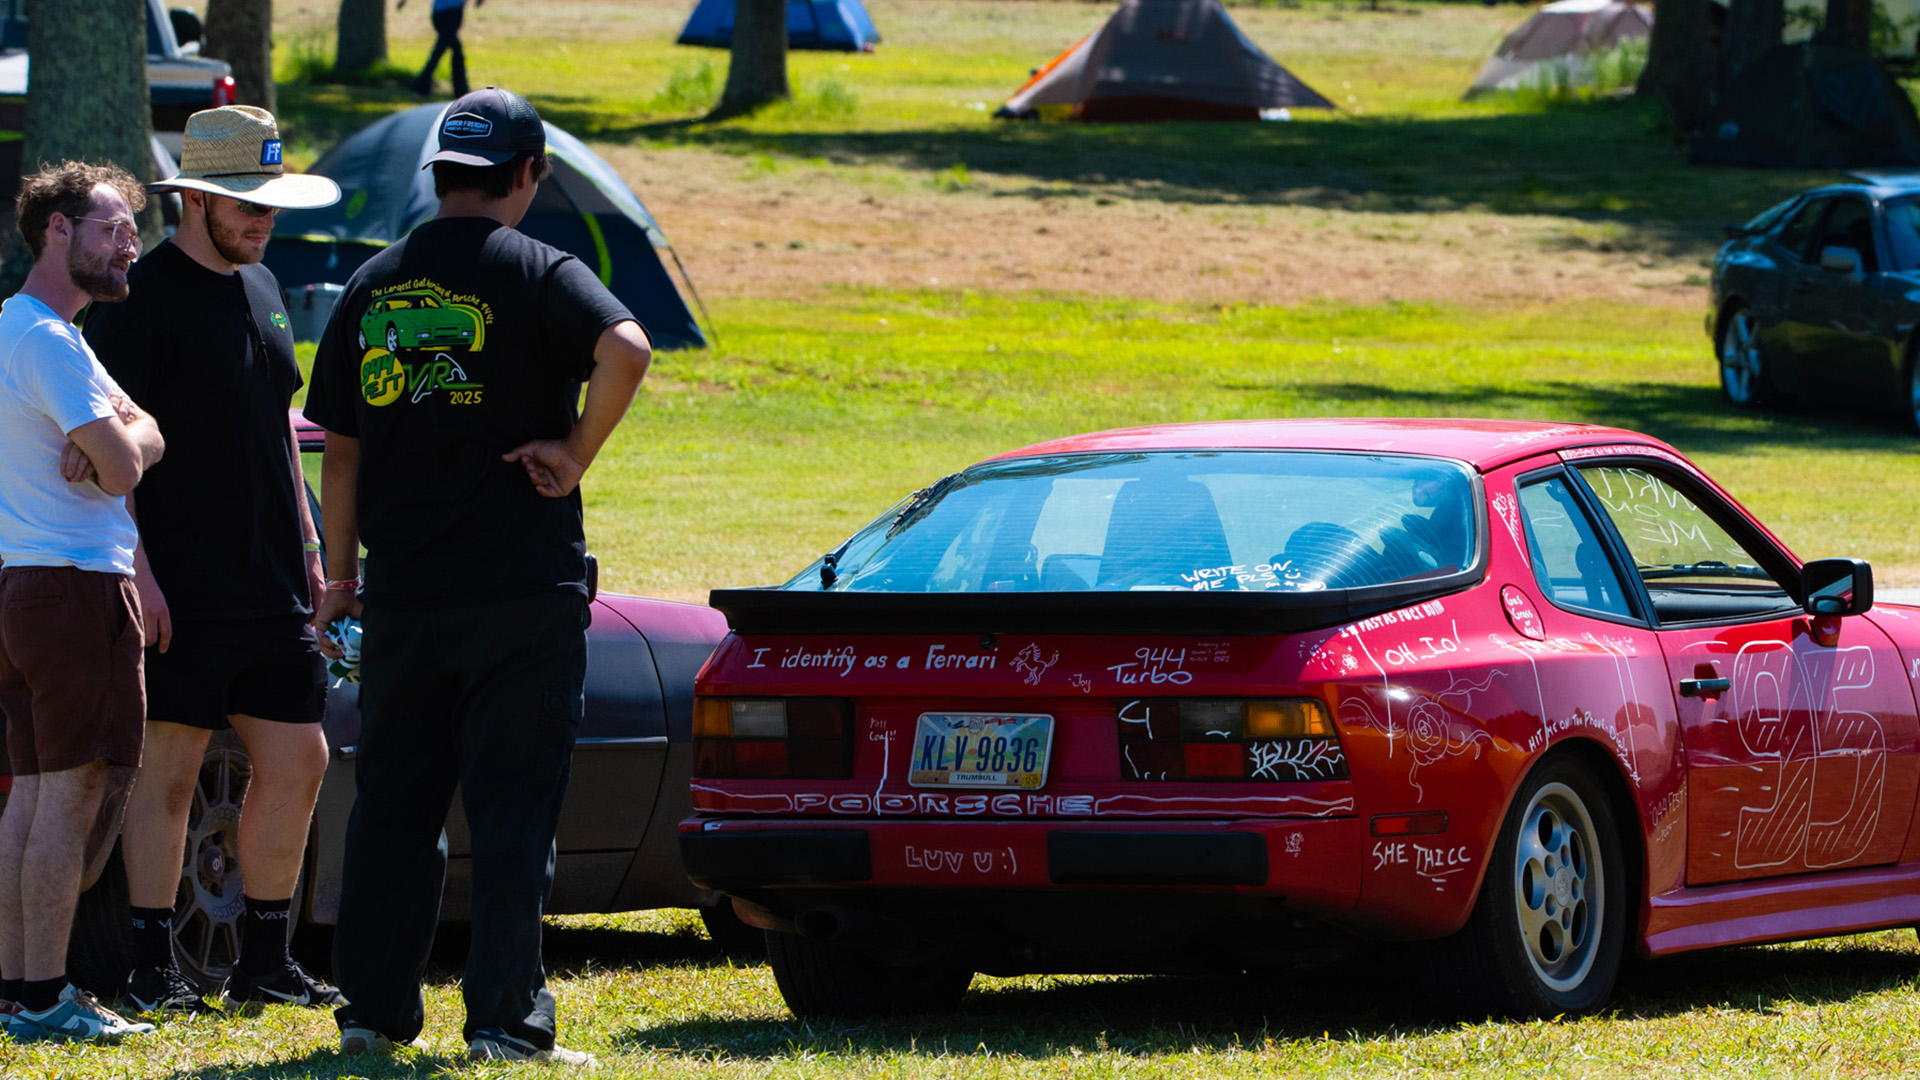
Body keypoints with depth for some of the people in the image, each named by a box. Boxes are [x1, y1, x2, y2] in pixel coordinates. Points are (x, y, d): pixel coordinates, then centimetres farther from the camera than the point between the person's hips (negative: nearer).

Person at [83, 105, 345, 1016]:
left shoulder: (260, 289, 16)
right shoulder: (142, 296, -9)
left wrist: (307, 546, 21)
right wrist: (137, 567, -18)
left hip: (270, 586, 8)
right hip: (182, 590, -8)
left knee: (297, 763, 7)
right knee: (167, 772, -3)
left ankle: (264, 960, 17)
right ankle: (152, 969, 3)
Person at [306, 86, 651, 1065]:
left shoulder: (374, 285, 9)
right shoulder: (538, 274, -5)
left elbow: (341, 446, 12)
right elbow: (625, 350, -24)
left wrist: (338, 575, 18)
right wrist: (575, 455, -12)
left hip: (402, 591, 4)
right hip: (523, 582, -4)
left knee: (393, 802, 11)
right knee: (512, 809, -1)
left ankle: (373, 1010, 14)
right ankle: (504, 1018, -3)